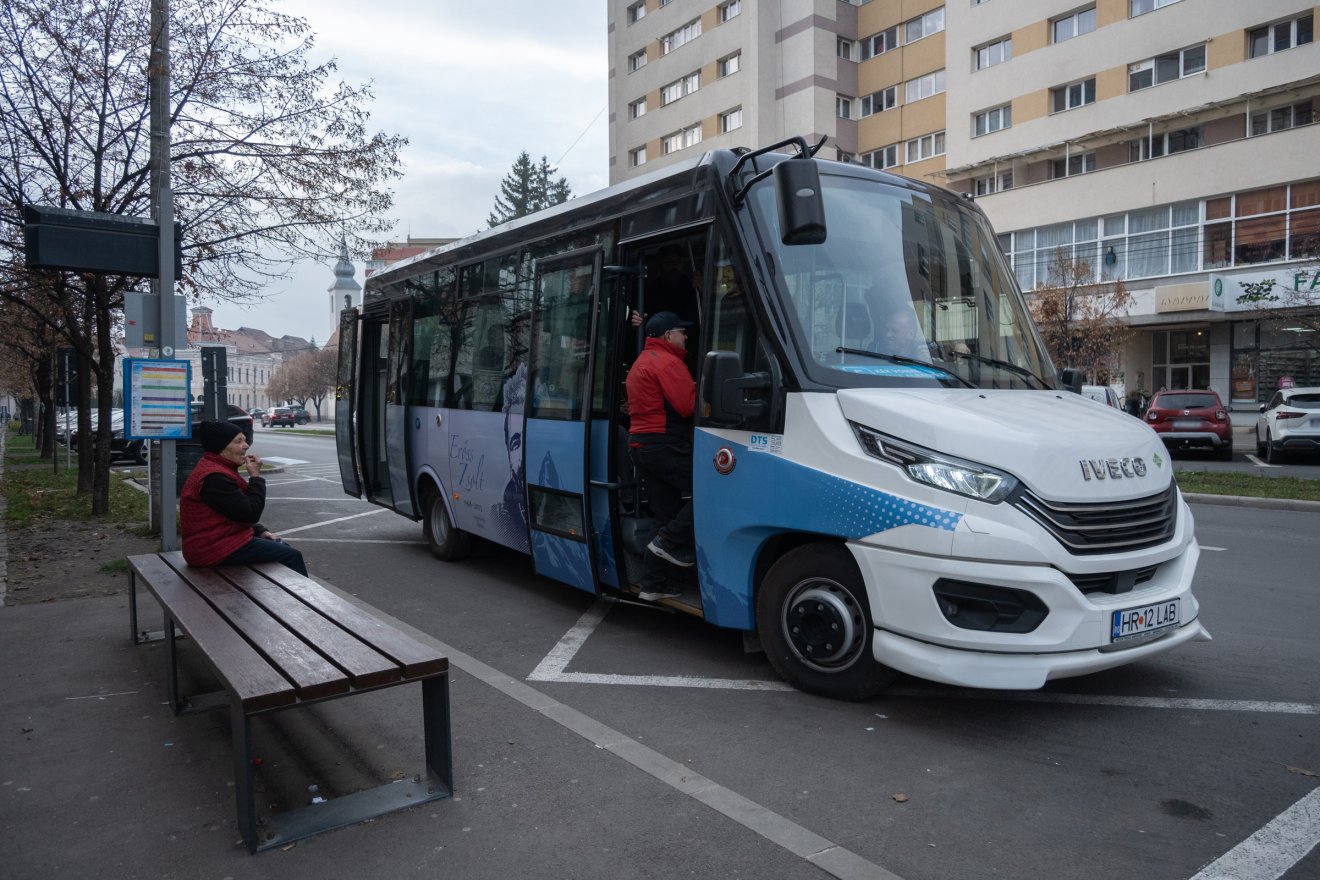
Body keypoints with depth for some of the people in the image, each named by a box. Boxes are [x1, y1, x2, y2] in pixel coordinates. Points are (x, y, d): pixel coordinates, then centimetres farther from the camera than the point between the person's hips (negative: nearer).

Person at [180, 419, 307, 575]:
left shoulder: (218, 469, 13)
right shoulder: (214, 477, -22)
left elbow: (242, 513, 19)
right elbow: (250, 513, -22)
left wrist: (261, 531, 6)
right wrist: (255, 476, -15)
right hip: (218, 550, -11)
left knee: (283, 548, 16)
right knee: (291, 556, -12)